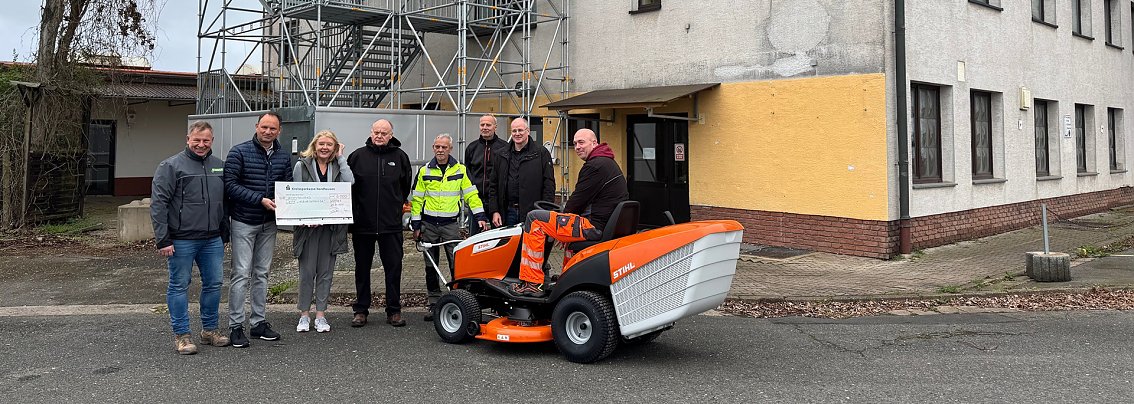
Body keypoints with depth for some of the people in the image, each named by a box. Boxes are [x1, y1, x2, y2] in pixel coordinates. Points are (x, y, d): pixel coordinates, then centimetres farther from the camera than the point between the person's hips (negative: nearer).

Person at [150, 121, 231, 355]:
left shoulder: (219, 167, 12)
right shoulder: (171, 166, -6)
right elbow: (158, 203, -9)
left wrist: (224, 235, 16)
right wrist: (163, 240, -14)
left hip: (213, 239, 5)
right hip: (181, 240, -5)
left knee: (214, 284, 10)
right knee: (179, 286, 3)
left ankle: (210, 330, 24)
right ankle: (181, 335, 12)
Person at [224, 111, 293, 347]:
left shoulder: (284, 157, 7)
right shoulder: (239, 153, -8)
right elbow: (230, 186, -13)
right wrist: (260, 200, -20)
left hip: (269, 223, 5)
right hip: (244, 222, -5)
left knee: (262, 274, 12)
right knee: (241, 274, -5)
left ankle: (259, 323, 20)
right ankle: (236, 326, 3)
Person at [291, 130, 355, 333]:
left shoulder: (338, 166, 8)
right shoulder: (302, 165, 3)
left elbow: (350, 183, -12)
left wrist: (341, 158, -5)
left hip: (332, 226, 2)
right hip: (308, 225, -2)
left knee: (326, 272, 7)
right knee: (307, 271, 1)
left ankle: (320, 314, 16)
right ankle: (304, 314, 13)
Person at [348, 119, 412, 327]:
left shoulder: (400, 156, 3)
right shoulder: (358, 156, 1)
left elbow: (406, 185, 17)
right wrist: (355, 208, 7)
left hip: (391, 224, 0)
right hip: (362, 223, 0)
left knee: (393, 267, 3)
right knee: (362, 268, 9)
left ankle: (394, 310, 13)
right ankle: (361, 310, 19)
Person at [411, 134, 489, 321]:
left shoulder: (460, 170, 4)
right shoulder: (424, 171, 5)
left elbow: (471, 195, 3)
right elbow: (417, 199, 6)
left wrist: (480, 216, -6)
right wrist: (416, 225, 2)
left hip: (451, 224, -1)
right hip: (429, 225, 2)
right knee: (431, 267, 6)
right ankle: (434, 303, 15)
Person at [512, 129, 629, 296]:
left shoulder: (595, 166, -13)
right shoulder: (608, 163, 20)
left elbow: (578, 199, -12)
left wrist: (563, 217, 7)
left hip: (595, 227, -11)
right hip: (609, 224, 11)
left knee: (534, 219, -11)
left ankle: (532, 282, -10)